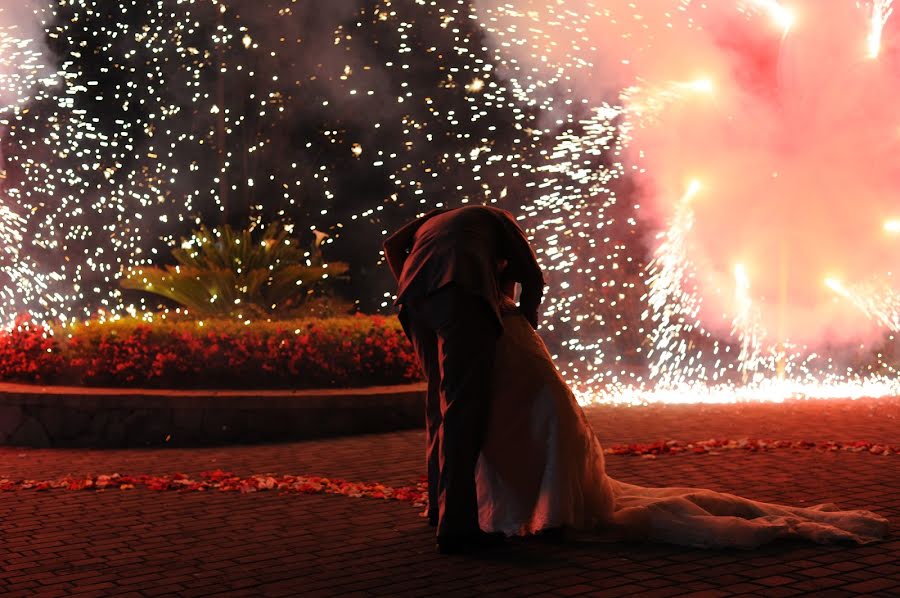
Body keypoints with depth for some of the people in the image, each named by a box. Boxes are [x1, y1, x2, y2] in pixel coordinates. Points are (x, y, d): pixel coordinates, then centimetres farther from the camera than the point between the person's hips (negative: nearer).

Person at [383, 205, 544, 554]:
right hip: (463, 295, -5)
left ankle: (440, 503, 29)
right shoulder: (496, 218, 30)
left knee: (439, 399, 19)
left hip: (417, 296, 5)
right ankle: (456, 525, -14)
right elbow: (532, 275, 23)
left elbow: (393, 246, 25)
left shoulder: (433, 221, 42)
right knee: (463, 406, -8)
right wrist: (526, 322, 38)